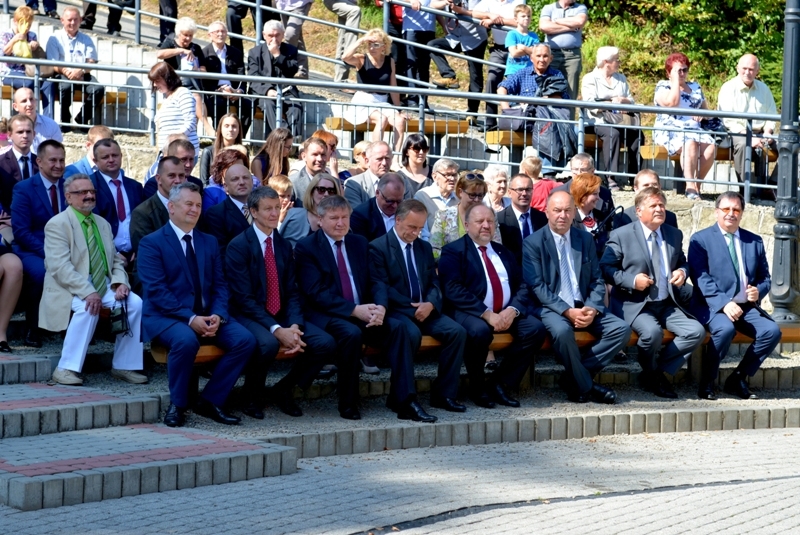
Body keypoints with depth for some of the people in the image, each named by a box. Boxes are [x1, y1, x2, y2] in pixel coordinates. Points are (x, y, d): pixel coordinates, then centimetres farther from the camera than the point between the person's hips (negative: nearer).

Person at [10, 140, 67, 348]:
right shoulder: (24, 189, -1)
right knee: (42, 271, -37)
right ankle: (33, 329, -19)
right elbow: (20, 231, -8)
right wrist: (47, 252, -21)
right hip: (32, 252, -3)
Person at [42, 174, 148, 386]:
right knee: (88, 308, -36)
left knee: (135, 303, -18)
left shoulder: (103, 224, 17)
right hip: (71, 289, -6)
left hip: (103, 286, 6)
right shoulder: (57, 224, -7)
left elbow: (115, 260, 17)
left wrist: (120, 282, -7)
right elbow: (60, 266, -18)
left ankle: (123, 366, -9)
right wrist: (88, 292, -29)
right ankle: (66, 369, -30)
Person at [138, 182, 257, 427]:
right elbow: (156, 291, -13)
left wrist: (217, 315, -10)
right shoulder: (151, 243, -3)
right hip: (165, 316, -6)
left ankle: (210, 401, -6)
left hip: (207, 316, 6)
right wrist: (190, 319, -22)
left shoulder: (209, 242, 16)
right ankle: (177, 405, -14)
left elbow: (219, 285, 11)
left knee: (245, 340, -19)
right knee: (186, 340, -38)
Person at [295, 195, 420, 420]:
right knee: (351, 332, -36)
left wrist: (380, 307, -13)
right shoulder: (306, 247, -2)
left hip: (362, 313, 5)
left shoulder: (359, 243, 16)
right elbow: (316, 293, -12)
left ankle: (405, 401, -27)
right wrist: (354, 310, -22)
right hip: (326, 317, -5)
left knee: (396, 327, -22)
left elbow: (375, 282, 10)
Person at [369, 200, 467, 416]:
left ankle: (443, 394, -11)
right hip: (396, 311, -6)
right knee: (411, 333, -37)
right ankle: (402, 399, -32)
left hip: (425, 310, 6)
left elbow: (434, 283, 14)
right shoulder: (378, 248, -3)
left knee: (457, 331, -18)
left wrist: (430, 304, -9)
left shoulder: (425, 248, 18)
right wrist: (412, 308, -17)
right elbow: (381, 288, -11)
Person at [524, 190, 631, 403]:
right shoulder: (533, 244, -2)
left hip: (584, 307, 5)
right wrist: (568, 311, -21)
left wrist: (592, 309, -10)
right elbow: (537, 287, -10)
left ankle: (572, 378, -8)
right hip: (551, 308, -5)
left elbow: (597, 281, 10)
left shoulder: (585, 239, 12)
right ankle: (586, 386, -15)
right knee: (562, 330, -37)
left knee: (622, 329, -17)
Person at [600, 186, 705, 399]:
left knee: (696, 332, -17)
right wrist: (632, 280, -17)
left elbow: (682, 263, 26)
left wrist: (682, 272, 1)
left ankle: (658, 370, 0)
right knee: (652, 331, -35)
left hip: (668, 305, 5)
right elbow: (605, 268, -3)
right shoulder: (622, 235, -2)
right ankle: (651, 376, -4)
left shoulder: (675, 235, 13)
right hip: (634, 305, -5)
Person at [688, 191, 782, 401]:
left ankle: (738, 379, -5)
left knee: (772, 331, -22)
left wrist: (758, 291, -8)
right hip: (713, 306, -5)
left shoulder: (755, 241, 17)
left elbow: (765, 277, 18)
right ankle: (707, 382, -15)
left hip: (747, 306, 5)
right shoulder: (701, 239, 2)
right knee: (725, 328, -36)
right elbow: (701, 278, -10)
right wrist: (724, 303, -23)